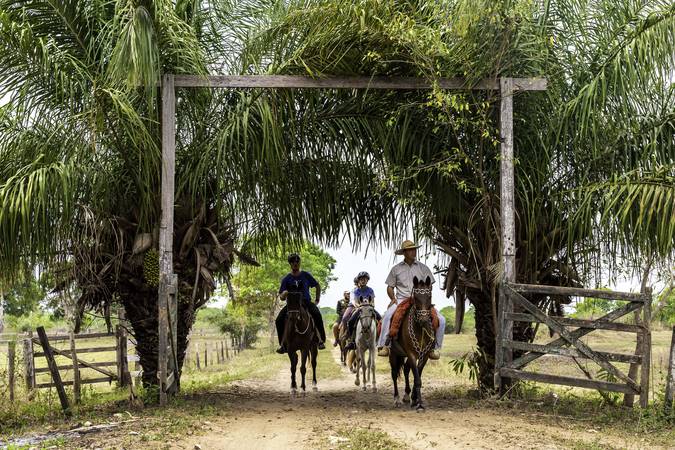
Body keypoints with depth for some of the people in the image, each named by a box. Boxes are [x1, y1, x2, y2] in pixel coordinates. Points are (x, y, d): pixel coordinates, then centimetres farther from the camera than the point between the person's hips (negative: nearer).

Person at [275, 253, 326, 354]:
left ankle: (321, 340, -22)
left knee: (317, 314, -32)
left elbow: (317, 286, 19)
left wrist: (317, 299, 10)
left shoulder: (306, 275, 7)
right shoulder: (286, 279, 5)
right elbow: (281, 296, 3)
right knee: (279, 320, -22)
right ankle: (283, 344, -8)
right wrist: (284, 295, -22)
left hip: (306, 301, -1)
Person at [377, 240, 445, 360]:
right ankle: (383, 346, -26)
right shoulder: (396, 269, 11)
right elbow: (390, 287, 14)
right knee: (388, 315, -33)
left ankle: (434, 347, -3)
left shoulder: (423, 268, 10)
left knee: (441, 320, -19)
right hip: (401, 300, -1)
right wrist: (393, 298, -6)